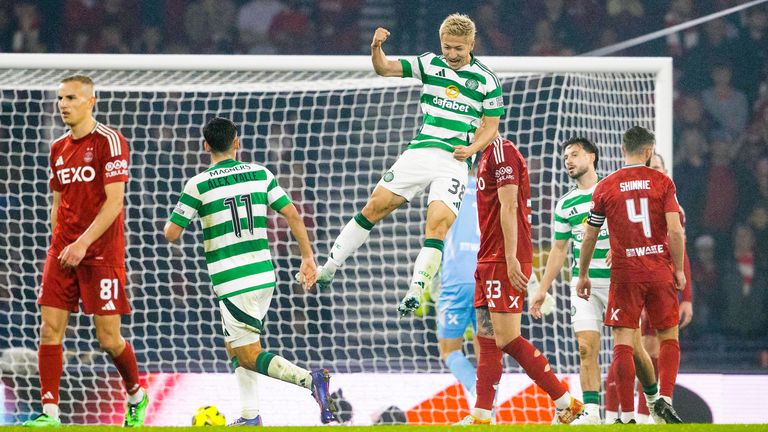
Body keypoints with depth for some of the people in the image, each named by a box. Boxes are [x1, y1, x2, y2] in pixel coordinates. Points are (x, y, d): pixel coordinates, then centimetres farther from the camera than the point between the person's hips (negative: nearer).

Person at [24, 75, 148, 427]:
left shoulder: (109, 141, -8)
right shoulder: (58, 149, 13)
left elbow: (114, 201, -15)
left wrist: (83, 243, -22)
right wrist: (58, 247, 11)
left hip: (101, 253, -6)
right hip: (63, 251, 6)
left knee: (108, 338, -3)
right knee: (50, 330, -6)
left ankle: (137, 396, 22)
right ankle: (49, 412, -6)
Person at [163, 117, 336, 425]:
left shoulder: (198, 185, -6)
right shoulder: (260, 174, 5)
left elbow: (172, 233, -3)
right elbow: (292, 215, 3)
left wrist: (170, 225, 21)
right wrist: (308, 256, 11)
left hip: (231, 282, -6)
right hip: (264, 275, 6)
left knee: (249, 357, -3)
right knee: (235, 345, 23)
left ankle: (311, 380, -26)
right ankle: (250, 417, 19)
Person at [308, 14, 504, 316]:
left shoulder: (486, 81, 0)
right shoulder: (429, 64, 7)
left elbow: (490, 127, 4)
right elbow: (384, 69, 6)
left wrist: (471, 148, -15)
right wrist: (376, 48, -15)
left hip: (454, 161, -3)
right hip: (419, 152, 3)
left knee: (438, 223, -20)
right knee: (375, 206, -2)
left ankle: (415, 291, -18)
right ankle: (329, 268, 5)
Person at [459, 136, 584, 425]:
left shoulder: (501, 151, -11)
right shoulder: (488, 154, 19)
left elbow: (509, 206, -18)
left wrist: (511, 259, -23)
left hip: (505, 262, -10)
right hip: (490, 261, 10)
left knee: (507, 339, -11)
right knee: (487, 339, 7)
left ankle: (566, 403, -5)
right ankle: (480, 417, 6)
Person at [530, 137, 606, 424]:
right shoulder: (565, 204, 12)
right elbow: (559, 250, 18)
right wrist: (543, 290, 15)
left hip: (616, 280, -3)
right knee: (587, 348, -5)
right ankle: (591, 411, -6)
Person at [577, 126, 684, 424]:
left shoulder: (604, 187, 3)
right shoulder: (662, 182, 0)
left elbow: (589, 237, 8)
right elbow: (675, 231, -8)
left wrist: (583, 275, 20)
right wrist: (679, 270, 3)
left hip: (624, 274, 0)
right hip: (661, 272, 0)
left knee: (623, 343, -1)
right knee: (669, 337, 13)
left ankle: (628, 415, -6)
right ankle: (664, 398, -5)